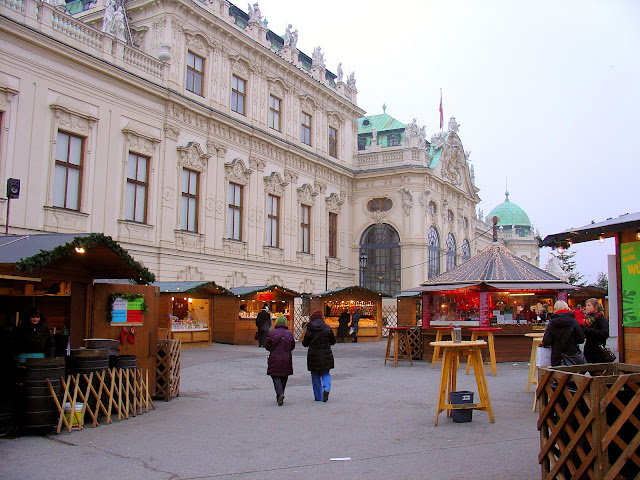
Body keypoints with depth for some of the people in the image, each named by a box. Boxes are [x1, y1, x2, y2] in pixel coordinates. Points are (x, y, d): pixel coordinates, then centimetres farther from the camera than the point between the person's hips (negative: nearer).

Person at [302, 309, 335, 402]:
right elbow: (333, 341, 5)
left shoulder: (309, 329, -10)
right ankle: (326, 388, -14)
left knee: (315, 376, 11)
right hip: (326, 355, 1)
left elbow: (305, 343, -3)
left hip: (313, 355, -1)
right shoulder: (327, 328, -4)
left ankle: (318, 397, 14)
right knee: (325, 374, 14)